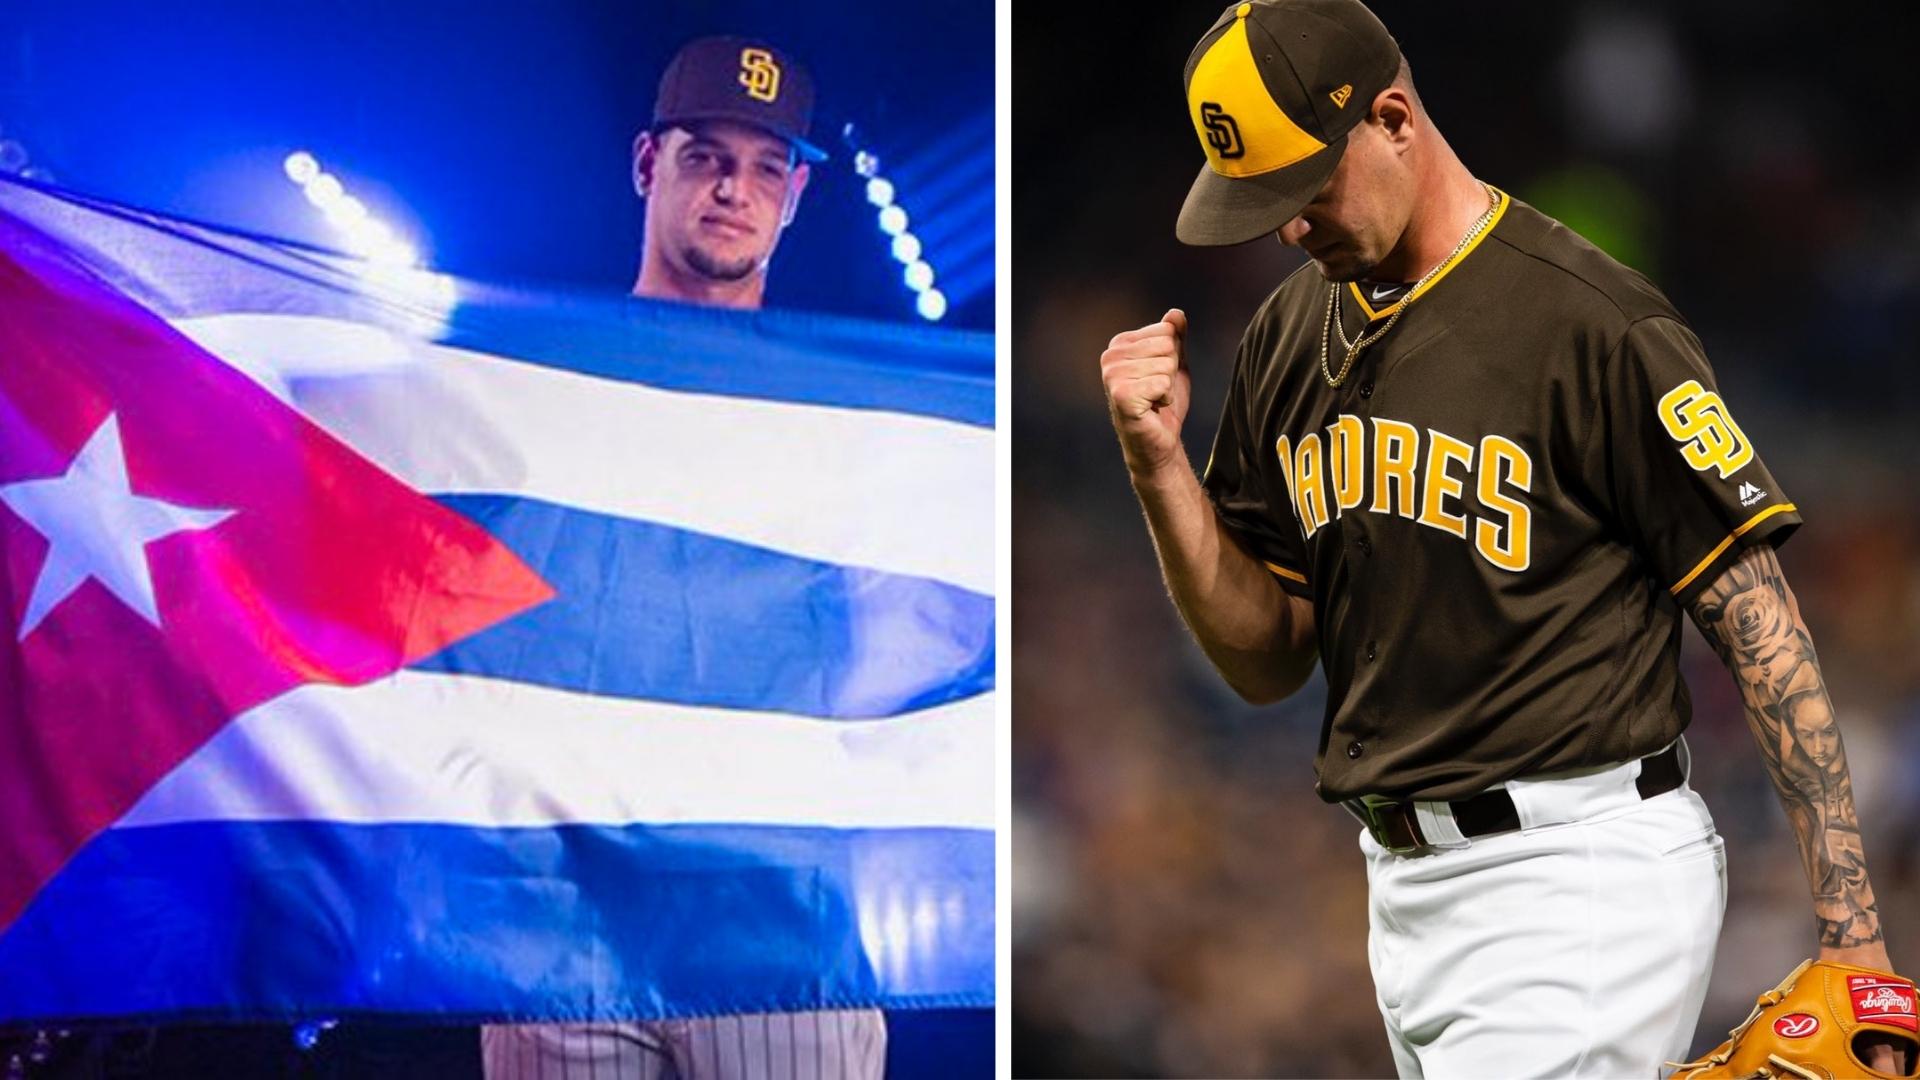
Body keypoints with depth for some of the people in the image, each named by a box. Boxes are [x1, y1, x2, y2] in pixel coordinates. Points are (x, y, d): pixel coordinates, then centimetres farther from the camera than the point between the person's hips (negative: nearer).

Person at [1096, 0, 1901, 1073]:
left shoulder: (1592, 321, -14)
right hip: (1403, 882, 8)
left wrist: (1852, 928, -16)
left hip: (1583, 876, -7)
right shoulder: (1290, 340, 9)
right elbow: (1269, 661, 12)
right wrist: (1157, 461, -4)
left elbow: (1760, 622, -13)